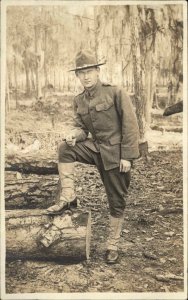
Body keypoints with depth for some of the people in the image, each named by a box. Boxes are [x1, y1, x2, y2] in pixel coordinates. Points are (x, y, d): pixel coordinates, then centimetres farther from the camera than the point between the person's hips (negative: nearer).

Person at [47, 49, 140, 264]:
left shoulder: (116, 93, -13)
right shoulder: (79, 101, 3)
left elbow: (130, 126, -14)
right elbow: (81, 127, 10)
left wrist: (127, 156, -17)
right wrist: (75, 135, -16)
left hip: (116, 154, -5)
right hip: (96, 149, 5)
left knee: (116, 201, 3)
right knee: (65, 149, -18)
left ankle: (113, 246, 19)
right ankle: (67, 196, -7)